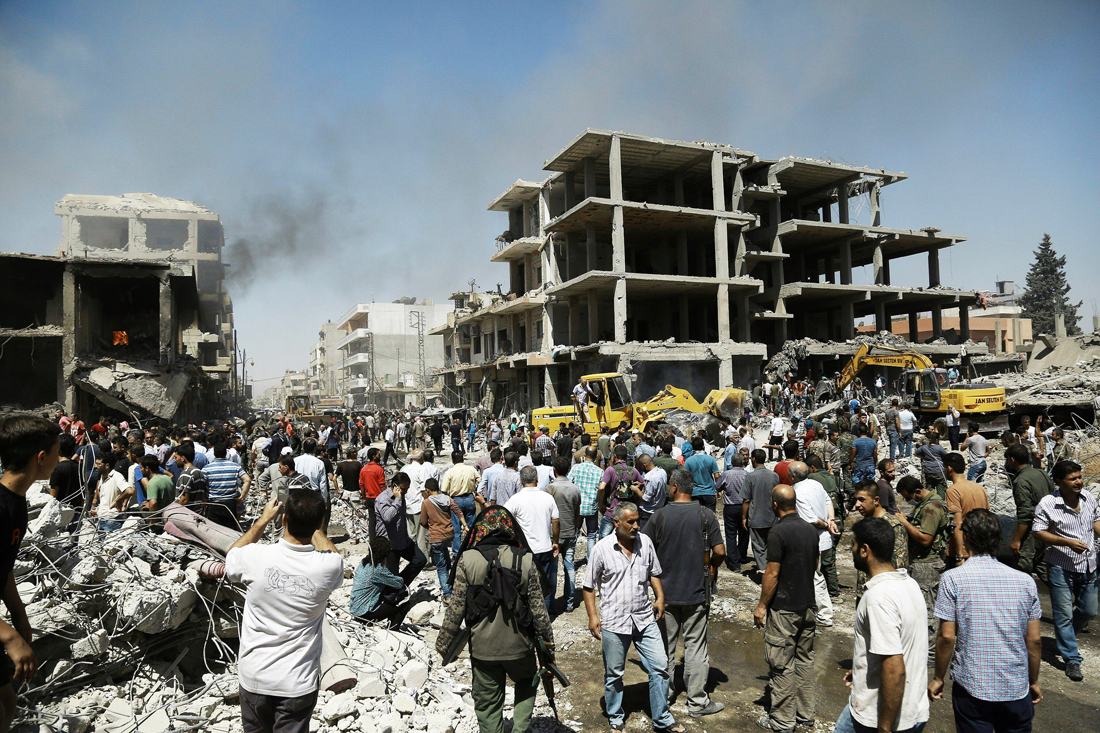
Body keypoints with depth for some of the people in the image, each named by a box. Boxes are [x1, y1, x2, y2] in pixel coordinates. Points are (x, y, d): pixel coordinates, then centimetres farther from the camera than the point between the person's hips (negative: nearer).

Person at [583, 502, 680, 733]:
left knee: (660, 667, 6)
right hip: (614, 622, -3)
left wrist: (660, 597, 4)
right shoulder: (602, 549, -12)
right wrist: (592, 616, -9)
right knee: (614, 675, 11)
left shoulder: (645, 542, -1)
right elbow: (589, 586, -5)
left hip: (645, 619, 3)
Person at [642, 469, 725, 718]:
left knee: (665, 644, 15)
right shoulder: (706, 515, -9)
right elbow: (720, 552, -10)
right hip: (696, 592, 0)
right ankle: (697, 702, 13)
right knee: (695, 646, 8)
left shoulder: (660, 515, -9)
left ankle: (664, 692, 28)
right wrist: (713, 568, 11)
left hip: (666, 590, 1)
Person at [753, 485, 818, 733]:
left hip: (784, 609, -8)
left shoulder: (778, 532, -20)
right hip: (808, 605, 8)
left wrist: (761, 606, -9)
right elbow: (815, 565, 14)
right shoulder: (810, 530, 3)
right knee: (805, 660, 17)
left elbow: (772, 574, -19)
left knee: (782, 665, 3)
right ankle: (805, 713, 28)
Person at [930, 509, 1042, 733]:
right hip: (1017, 689, 3)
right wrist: (1034, 682, 16)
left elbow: (947, 636, -12)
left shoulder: (952, 579, -12)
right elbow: (1034, 641, 1)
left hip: (972, 689, -2)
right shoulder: (1025, 581, -4)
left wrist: (938, 678, 1)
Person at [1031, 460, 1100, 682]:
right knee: (1064, 615, 1)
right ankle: (1072, 660, 14)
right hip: (1061, 568, -6)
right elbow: (1038, 532, -15)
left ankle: (1066, 640, 43)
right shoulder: (1047, 504, -18)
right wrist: (1068, 542, -25)